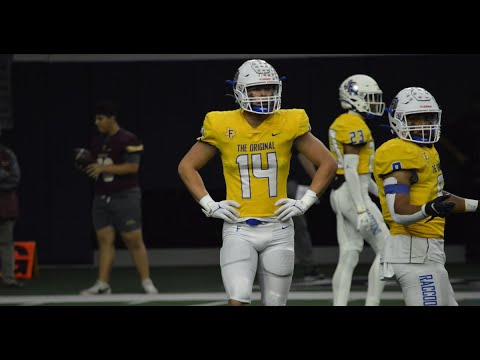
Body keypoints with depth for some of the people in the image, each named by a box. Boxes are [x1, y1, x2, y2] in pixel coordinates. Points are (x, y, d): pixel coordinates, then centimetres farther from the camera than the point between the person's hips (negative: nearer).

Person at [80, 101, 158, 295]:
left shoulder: (128, 139, -9)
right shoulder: (97, 142, 12)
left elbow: (132, 167, -16)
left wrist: (103, 168, -19)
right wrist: (86, 165, -2)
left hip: (125, 197, -6)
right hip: (101, 197, 6)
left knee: (134, 241, -5)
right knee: (104, 240, 1)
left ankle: (147, 282, 1)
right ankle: (102, 284, 0)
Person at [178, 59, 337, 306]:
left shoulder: (288, 124, -1)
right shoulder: (223, 126, -3)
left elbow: (328, 164, 8)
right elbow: (187, 166, 9)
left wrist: (305, 202, 0)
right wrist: (209, 206, 0)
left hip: (277, 229, 2)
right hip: (239, 229, -2)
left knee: (275, 303, 7)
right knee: (238, 301, -17)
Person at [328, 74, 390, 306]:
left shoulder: (341, 124, 16)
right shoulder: (355, 125, -15)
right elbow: (351, 170, -20)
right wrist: (361, 209, -23)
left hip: (340, 193, 10)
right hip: (353, 194, -10)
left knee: (348, 257, 7)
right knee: (385, 250, -3)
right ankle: (372, 304, -4)